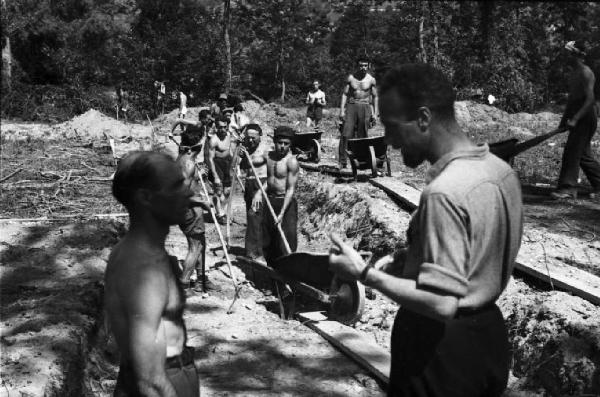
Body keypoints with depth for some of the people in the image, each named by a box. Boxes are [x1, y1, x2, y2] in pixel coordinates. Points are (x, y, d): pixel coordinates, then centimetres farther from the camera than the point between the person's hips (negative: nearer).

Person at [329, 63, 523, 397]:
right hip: (490, 332, 8)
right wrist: (411, 258, 5)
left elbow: (442, 304, -28)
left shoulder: (443, 192, -27)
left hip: (443, 348, -8)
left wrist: (365, 274, -20)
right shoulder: (502, 170, -1)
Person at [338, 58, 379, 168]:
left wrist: (375, 113, 4)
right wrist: (342, 110, -2)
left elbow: (375, 97, 9)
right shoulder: (351, 78, 5)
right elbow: (345, 94, 6)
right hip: (351, 106, 0)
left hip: (365, 107, 0)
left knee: (362, 137, 1)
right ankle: (342, 161, -10)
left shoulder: (371, 80, 5)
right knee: (346, 135, -10)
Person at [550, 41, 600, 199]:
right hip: (577, 117, 9)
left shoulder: (586, 73, -14)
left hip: (586, 116, -9)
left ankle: (568, 188, -11)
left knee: (572, 151, -12)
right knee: (583, 153, 13)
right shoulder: (574, 74, 15)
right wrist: (564, 120, 21)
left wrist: (575, 119, -27)